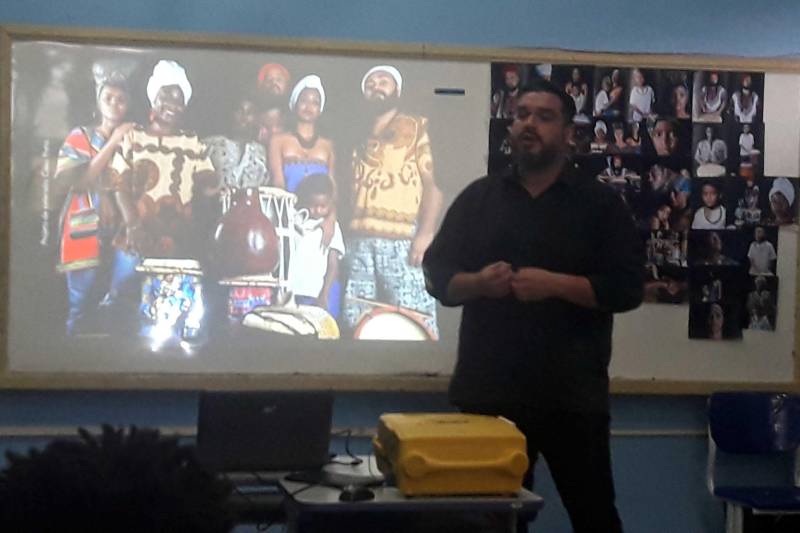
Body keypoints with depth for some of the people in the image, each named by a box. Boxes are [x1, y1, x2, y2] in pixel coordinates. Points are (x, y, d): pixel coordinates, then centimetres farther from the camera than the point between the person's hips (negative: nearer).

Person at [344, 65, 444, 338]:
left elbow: (433, 183, 2)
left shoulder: (416, 127, 11)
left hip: (402, 239, -5)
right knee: (357, 318, -1)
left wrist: (426, 233, -11)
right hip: (361, 240, 5)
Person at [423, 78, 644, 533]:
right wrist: (476, 283, -11)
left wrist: (555, 284, -17)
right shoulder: (478, 198, 12)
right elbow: (437, 273, 10)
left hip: (571, 395, -2)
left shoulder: (601, 204, 3)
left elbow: (627, 287, -5)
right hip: (488, 392, 3)